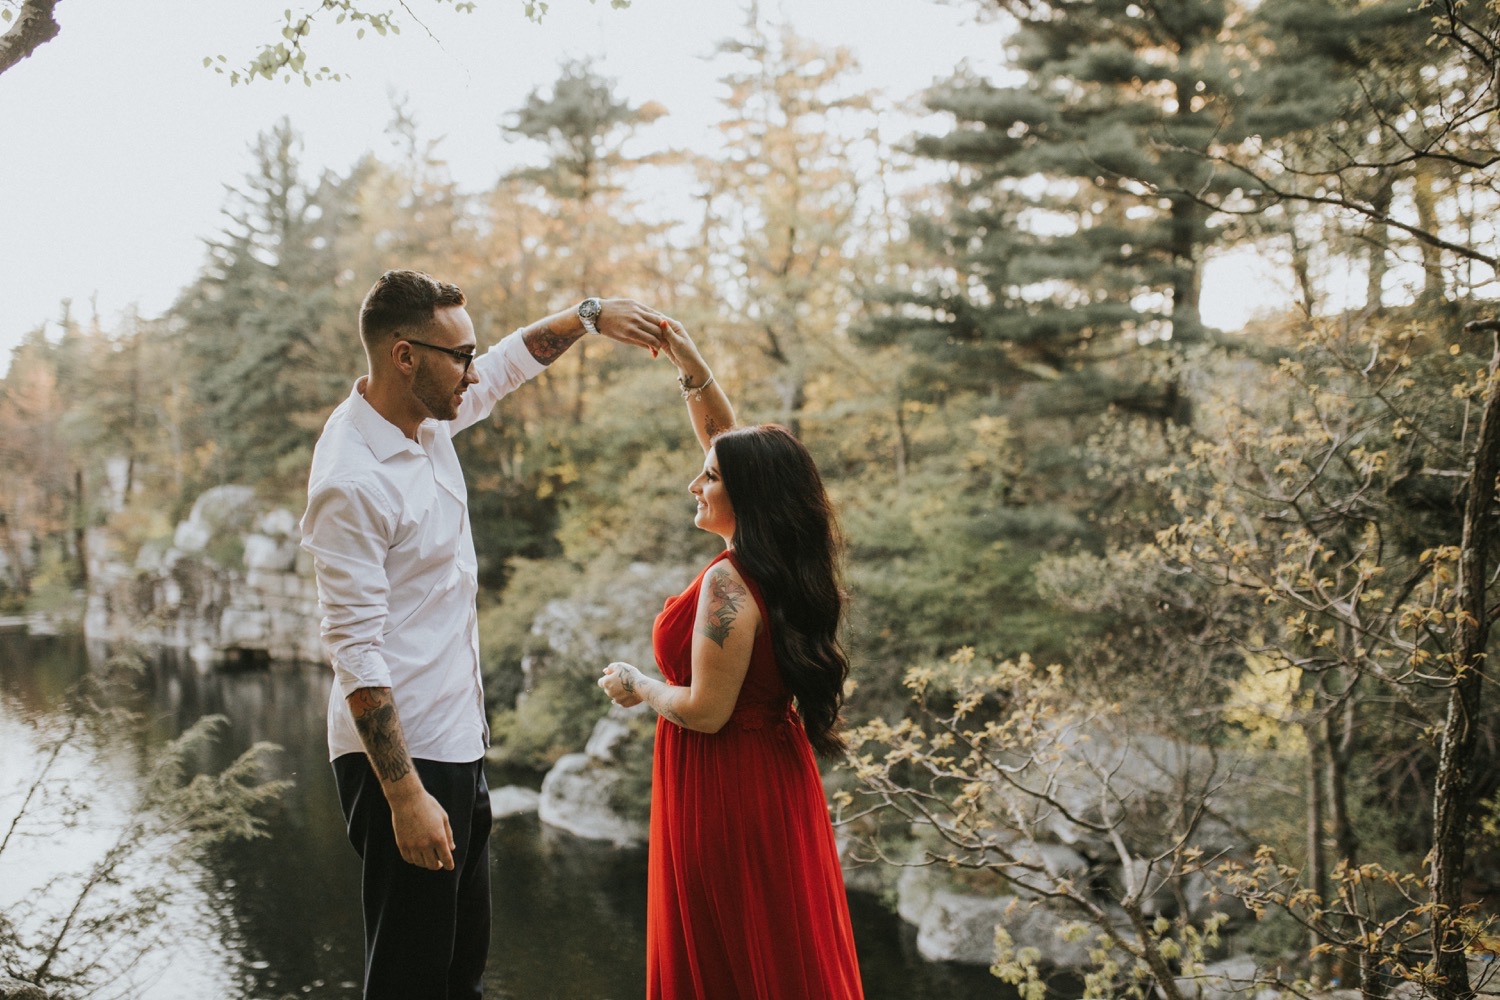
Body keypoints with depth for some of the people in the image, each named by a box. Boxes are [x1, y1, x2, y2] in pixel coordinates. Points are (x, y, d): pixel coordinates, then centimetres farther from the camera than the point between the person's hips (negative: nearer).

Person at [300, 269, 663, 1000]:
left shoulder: (428, 418, 4)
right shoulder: (351, 483, -22)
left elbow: (513, 362, 24)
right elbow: (356, 653, -24)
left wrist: (590, 315, 10)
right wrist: (405, 797, -25)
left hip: (457, 745, 9)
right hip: (401, 756, -9)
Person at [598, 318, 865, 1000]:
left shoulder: (729, 584, -23)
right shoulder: (774, 563, 1)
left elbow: (706, 711, -23)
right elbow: (726, 439, 13)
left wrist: (638, 686, -6)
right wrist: (690, 366, 9)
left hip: (725, 791, -9)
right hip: (773, 772, 9)